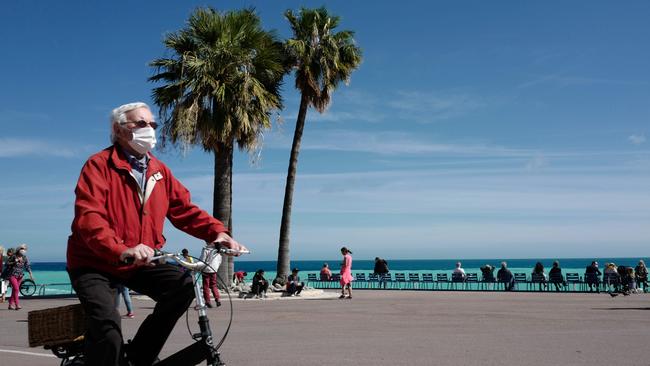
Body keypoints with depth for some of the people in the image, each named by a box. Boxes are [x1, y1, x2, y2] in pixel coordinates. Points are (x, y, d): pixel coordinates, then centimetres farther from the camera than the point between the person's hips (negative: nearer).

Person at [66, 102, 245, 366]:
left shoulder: (159, 170, 7)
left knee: (183, 286, -17)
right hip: (95, 264, -5)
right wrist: (122, 250, -40)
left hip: (140, 264, 6)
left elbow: (185, 209, 6)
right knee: (107, 326, -27)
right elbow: (88, 217, -23)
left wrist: (217, 232, -13)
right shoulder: (99, 165, -11)